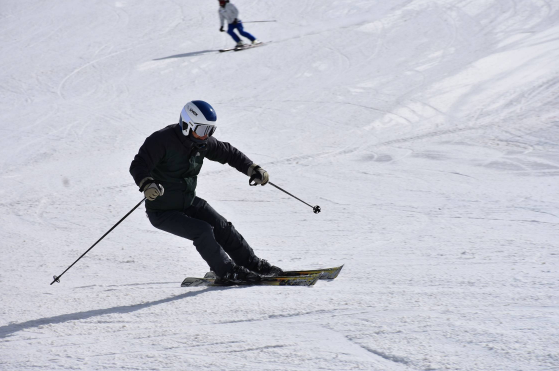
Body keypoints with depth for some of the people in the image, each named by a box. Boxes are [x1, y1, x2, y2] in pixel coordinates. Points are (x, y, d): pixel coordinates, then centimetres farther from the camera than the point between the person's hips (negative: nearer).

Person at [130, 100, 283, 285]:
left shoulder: (202, 142, -4)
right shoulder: (161, 141, -25)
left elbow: (228, 153, 10)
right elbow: (138, 166, -33)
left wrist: (253, 169, -1)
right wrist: (147, 184, -54)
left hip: (189, 202, 7)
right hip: (162, 211, -7)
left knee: (222, 228, 1)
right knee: (202, 231, -22)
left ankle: (252, 264, 17)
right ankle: (227, 273, -7)